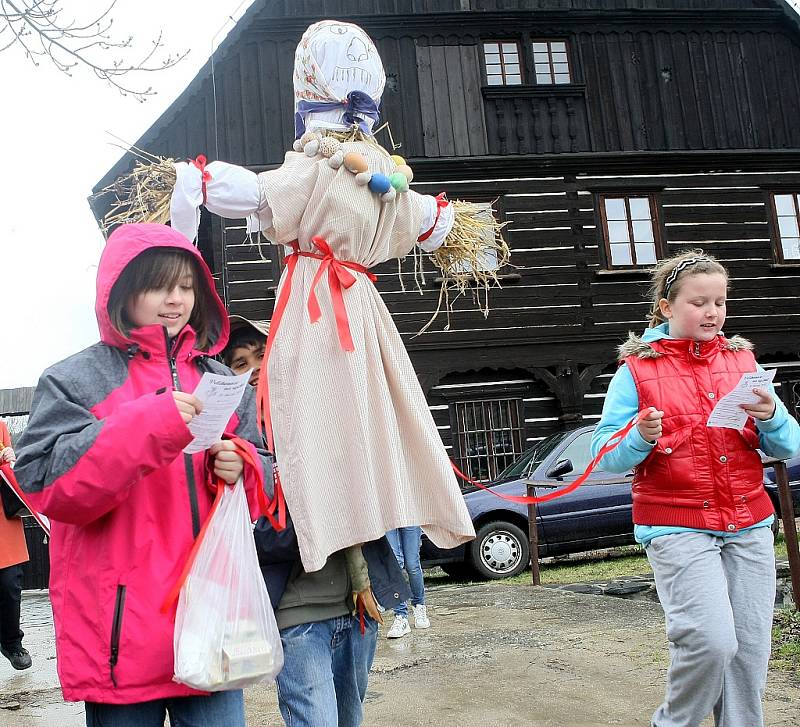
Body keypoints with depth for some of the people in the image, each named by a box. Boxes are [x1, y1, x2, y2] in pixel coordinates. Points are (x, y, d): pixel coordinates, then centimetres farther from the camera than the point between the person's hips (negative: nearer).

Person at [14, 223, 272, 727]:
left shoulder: (223, 382, 13)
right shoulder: (76, 380, 0)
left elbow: (265, 480, 16)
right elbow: (44, 483, -13)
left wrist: (240, 471, -8)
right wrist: (146, 425, -23)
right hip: (122, 627, -3)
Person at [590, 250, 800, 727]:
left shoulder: (741, 360, 11)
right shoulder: (638, 369, 1)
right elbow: (606, 455, -4)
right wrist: (641, 438, -23)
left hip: (749, 525, 4)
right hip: (676, 526, -4)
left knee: (751, 650, 2)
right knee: (711, 640, -18)